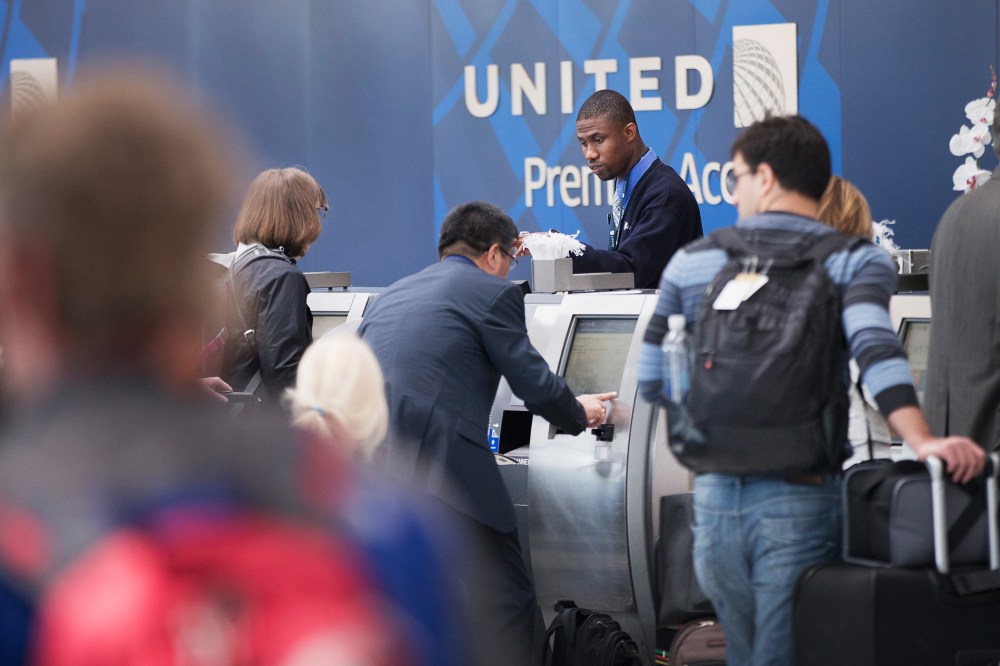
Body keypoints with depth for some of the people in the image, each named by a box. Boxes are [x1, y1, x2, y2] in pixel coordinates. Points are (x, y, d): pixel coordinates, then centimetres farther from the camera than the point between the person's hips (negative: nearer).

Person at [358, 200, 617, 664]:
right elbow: (536, 386, 3)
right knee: (505, 607, 2)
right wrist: (578, 414, 23)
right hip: (443, 468, -7)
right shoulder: (493, 294, 4)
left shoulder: (389, 297, 25)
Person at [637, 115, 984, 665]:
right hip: (800, 496, -3)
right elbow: (874, 347, -22)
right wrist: (922, 441, -32)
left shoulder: (692, 261, 7)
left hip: (714, 494, 3)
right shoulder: (854, 261, -2)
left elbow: (652, 381, 9)